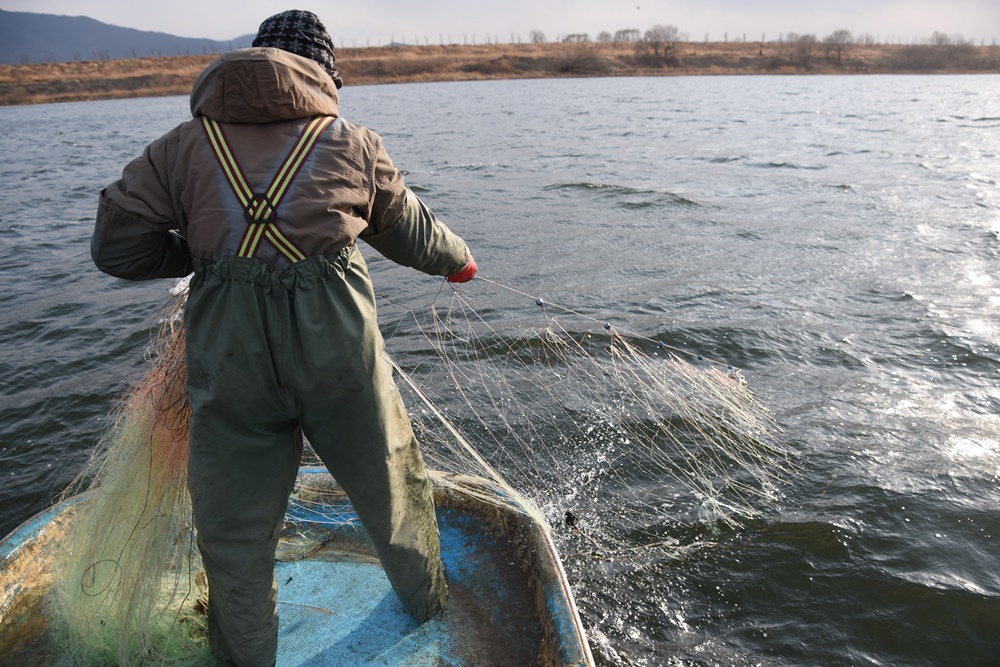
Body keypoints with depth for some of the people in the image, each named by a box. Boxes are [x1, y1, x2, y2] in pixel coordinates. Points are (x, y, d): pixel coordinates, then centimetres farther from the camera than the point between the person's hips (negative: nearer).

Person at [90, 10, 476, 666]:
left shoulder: (184, 145, 7)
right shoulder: (353, 144, 6)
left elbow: (117, 246, 6)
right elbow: (413, 231, 17)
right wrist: (459, 259, 37)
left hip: (229, 352, 0)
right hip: (335, 341, 0)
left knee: (233, 520, 19)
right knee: (389, 481, 23)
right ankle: (429, 601, 46)